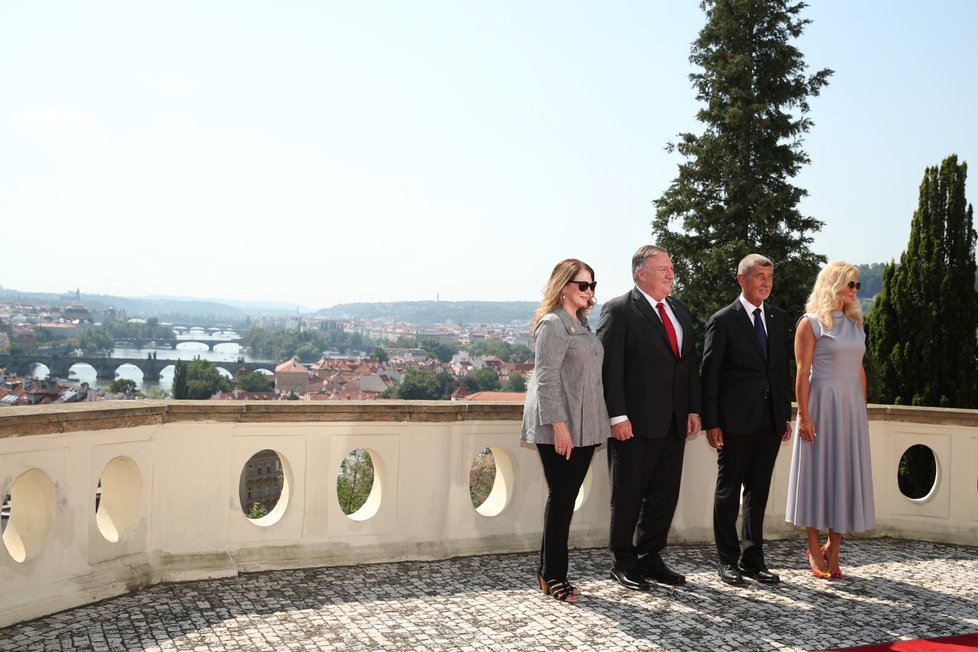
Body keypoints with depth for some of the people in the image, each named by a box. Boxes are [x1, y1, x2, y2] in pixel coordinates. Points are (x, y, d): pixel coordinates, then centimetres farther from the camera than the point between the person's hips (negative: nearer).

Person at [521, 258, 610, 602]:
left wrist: (596, 426, 17)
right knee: (561, 497, -1)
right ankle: (553, 575, 10)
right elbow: (546, 379, -16)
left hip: (583, 427, 8)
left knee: (566, 497, 11)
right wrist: (558, 425, -21)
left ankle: (550, 570, 21)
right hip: (560, 428, -8)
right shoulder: (553, 324, -10)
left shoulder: (582, 324, 17)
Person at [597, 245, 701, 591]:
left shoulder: (680, 310, 14)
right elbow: (610, 368, -13)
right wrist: (617, 416, -18)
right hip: (634, 423, -7)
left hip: (673, 423, 7)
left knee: (665, 494, 12)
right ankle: (623, 562, 19)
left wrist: (693, 409, 8)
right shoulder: (618, 310, -8)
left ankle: (650, 558, 26)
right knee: (628, 495, 5)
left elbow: (690, 364, 15)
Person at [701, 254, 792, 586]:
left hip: (770, 421, 5)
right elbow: (709, 375, -7)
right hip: (735, 421, -5)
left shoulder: (778, 318, 11)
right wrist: (711, 423, -12)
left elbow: (782, 369, 15)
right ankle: (728, 561, 17)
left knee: (758, 493, 12)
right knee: (728, 492, 6)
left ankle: (753, 559, 23)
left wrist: (786, 414, 11)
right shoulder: (723, 321, -6)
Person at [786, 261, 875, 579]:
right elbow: (802, 373, -10)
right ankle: (816, 552, 12)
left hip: (851, 407, 6)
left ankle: (832, 549, 16)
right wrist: (804, 415, -16)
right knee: (819, 472, 1)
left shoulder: (855, 323, 13)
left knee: (846, 474, 6)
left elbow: (860, 370, 15)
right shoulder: (811, 324, -5)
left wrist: (863, 410, 10)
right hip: (822, 404, -6)